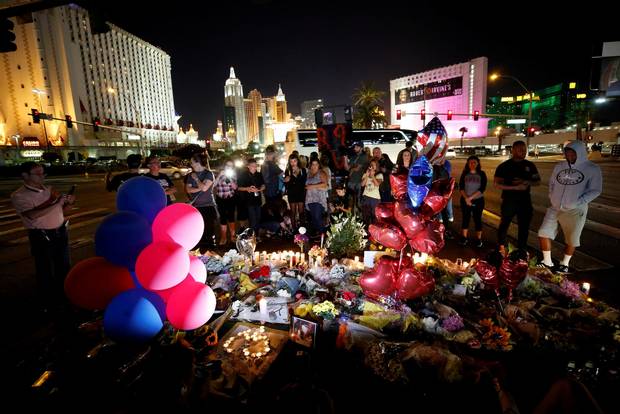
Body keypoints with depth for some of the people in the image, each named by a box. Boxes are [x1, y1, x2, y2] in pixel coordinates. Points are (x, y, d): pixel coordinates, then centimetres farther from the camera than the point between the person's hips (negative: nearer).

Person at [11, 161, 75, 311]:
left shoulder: (49, 189, 6)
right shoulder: (19, 196, -12)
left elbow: (61, 210, 13)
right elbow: (33, 215, -28)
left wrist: (69, 203, -8)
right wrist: (56, 202, -25)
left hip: (61, 232, 6)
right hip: (41, 237, -6)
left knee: (64, 266, 19)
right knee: (46, 271, 7)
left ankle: (64, 296, 39)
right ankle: (49, 303, 25)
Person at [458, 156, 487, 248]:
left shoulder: (482, 174, -3)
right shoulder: (464, 174, 2)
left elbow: (482, 189, -10)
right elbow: (461, 187, -4)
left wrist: (471, 198, -17)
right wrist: (466, 198, -17)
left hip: (478, 201, -1)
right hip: (465, 200, 1)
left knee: (477, 219, 6)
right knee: (465, 218, 8)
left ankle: (478, 239, 18)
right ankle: (464, 238, 19)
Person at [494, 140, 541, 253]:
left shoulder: (530, 165, 5)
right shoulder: (504, 166, -7)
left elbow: (538, 181, 8)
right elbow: (497, 184, -12)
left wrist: (526, 182, -14)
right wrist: (516, 187, -21)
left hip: (525, 201, 3)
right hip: (509, 201, -3)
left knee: (524, 227, 10)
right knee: (504, 224, 11)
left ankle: (522, 250, 26)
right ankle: (501, 247, 29)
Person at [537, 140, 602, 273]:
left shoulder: (592, 169, -6)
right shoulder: (559, 166, 5)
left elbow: (595, 190, -6)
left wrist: (578, 203, -15)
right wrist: (551, 197, 5)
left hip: (575, 211, -3)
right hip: (555, 208, 4)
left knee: (571, 240, 8)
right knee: (543, 233, 1)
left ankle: (565, 263, 29)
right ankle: (547, 261, 17)